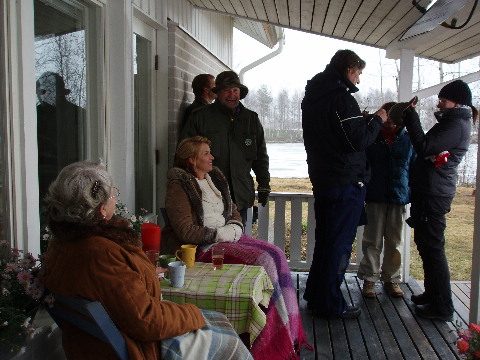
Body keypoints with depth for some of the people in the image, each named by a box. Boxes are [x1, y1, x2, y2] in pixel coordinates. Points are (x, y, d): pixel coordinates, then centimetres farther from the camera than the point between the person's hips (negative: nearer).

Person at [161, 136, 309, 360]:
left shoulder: (215, 178, 14)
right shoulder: (179, 186, -9)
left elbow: (233, 211, 20)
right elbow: (186, 232, -17)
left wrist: (235, 227, -1)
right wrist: (220, 234, -15)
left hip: (227, 237, 8)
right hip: (202, 247, -8)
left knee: (276, 255, -12)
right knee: (263, 260, -23)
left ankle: (289, 331, -7)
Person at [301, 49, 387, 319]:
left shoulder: (312, 97, 13)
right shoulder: (341, 98, -17)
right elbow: (359, 140, -19)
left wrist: (365, 120, 13)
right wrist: (377, 120, -3)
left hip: (321, 179, 9)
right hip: (346, 182, -9)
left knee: (324, 239, 17)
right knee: (340, 243, 0)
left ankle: (315, 295, 27)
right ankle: (331, 304, 9)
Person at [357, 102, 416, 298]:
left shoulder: (408, 140, 5)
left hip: (399, 199, 1)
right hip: (375, 199, -1)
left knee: (395, 243, 10)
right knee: (373, 241, 4)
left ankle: (391, 279, 23)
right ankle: (369, 279, 15)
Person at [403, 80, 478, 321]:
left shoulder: (456, 125, -14)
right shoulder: (455, 122, 19)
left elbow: (424, 147, -23)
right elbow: (429, 147, 19)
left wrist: (411, 117, -15)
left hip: (434, 194, -11)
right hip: (429, 191, 11)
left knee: (432, 247, -6)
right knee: (425, 243, 18)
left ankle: (442, 306, 2)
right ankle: (433, 293, 31)